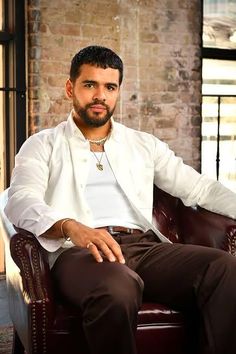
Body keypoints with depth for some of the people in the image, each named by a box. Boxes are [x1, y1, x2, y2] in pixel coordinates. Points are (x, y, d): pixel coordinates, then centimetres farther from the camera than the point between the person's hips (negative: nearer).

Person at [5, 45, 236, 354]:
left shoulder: (144, 144, 26)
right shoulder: (43, 145, 15)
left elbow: (199, 187, 22)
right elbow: (21, 201, -3)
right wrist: (70, 226, -25)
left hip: (144, 245, 4)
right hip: (78, 249, -3)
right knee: (117, 290, -40)